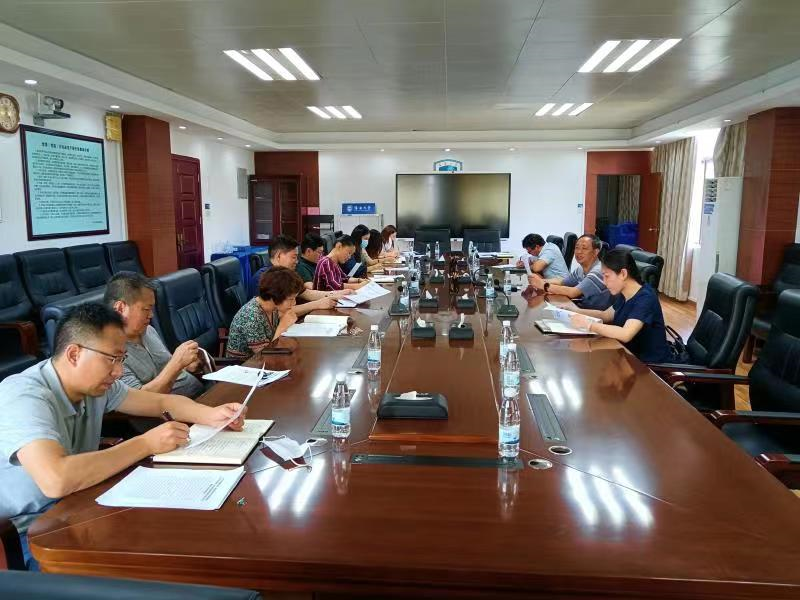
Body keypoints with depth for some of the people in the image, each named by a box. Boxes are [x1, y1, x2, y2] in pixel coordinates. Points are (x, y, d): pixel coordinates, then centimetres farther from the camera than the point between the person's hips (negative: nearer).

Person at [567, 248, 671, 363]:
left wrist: (588, 324, -30)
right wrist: (577, 311, 3)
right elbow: (605, 315, 18)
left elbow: (625, 334, -35)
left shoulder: (645, 298, -22)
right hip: (632, 356, 7)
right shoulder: (624, 295, 3)